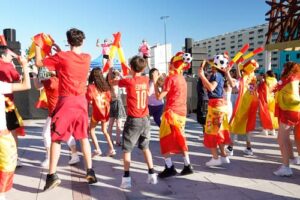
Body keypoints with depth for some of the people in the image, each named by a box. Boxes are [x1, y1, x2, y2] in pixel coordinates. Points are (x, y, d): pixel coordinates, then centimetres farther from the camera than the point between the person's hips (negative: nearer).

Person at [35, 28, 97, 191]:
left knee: (56, 138, 5)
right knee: (84, 137, 14)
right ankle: (90, 171, 17)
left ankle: (52, 175, 2)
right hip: (81, 101, 4)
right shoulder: (87, 58, 4)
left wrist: (38, 46, 16)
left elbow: (38, 63, 2)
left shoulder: (62, 57, -9)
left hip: (66, 101, -4)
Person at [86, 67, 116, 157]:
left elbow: (89, 100, -11)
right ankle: (111, 149, 13)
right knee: (104, 130, 20)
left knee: (91, 130, 14)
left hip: (97, 111, -4)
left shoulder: (91, 86, -7)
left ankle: (97, 149, 3)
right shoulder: (105, 85, 6)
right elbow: (109, 98, 10)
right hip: (106, 111, 5)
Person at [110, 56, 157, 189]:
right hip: (145, 120, 4)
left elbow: (111, 82, 7)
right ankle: (152, 174, 17)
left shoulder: (128, 81, -9)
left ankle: (126, 178, 2)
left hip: (133, 120, -4)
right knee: (145, 147, 17)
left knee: (127, 149, 5)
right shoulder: (146, 80, 3)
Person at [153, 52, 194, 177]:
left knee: (165, 140, 2)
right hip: (182, 113, 8)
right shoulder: (182, 79, 12)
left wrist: (155, 82, -4)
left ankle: (170, 168, -1)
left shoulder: (170, 78, -11)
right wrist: (163, 83, 18)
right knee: (179, 139, 17)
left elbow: (159, 96, -13)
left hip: (171, 112, -8)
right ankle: (187, 166, 18)